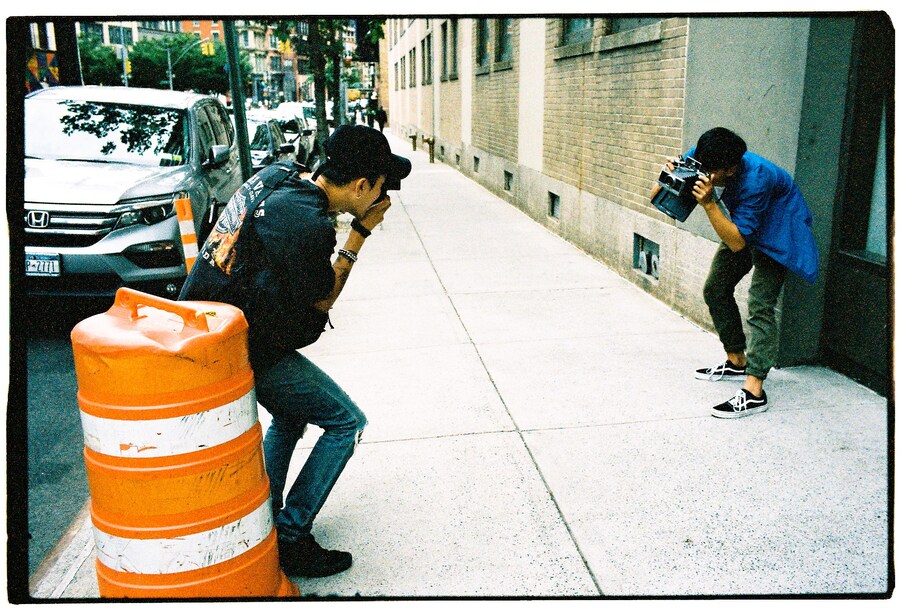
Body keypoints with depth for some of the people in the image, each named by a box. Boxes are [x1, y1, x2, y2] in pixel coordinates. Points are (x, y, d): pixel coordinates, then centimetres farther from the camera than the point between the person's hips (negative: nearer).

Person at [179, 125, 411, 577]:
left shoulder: (280, 173, 0)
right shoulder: (309, 225, -26)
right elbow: (323, 300, -9)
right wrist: (361, 233, -6)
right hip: (246, 350, -10)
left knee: (289, 416, 28)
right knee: (346, 421, 1)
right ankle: (290, 539, 8)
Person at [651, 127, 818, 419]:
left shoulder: (755, 178, -39)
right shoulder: (699, 160, -20)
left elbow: (738, 242, -38)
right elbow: (655, 199, -16)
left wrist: (708, 203, -47)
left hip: (776, 230, -8)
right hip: (742, 225, 8)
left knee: (760, 305, -19)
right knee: (715, 290, 10)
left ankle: (753, 391, -22)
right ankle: (736, 362, 24)